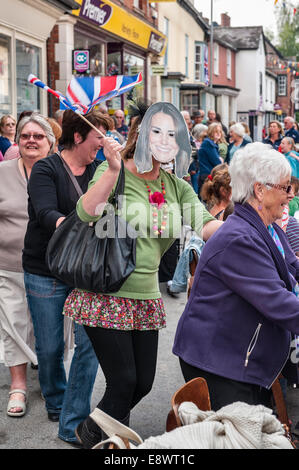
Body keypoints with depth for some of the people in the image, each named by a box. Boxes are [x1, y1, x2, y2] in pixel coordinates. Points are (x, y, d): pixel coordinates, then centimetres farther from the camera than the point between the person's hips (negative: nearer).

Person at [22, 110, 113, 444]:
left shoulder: (99, 171, 5)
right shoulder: (46, 170, -9)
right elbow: (46, 214, -24)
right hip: (46, 273, -3)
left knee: (89, 343, -4)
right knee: (50, 347, 9)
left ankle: (72, 424, 8)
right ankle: (55, 402, 38)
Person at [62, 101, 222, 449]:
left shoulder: (176, 187, 7)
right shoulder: (114, 174, -10)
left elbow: (208, 227, -1)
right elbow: (86, 214, -27)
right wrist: (113, 171, -40)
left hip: (146, 297, 6)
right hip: (106, 296, -6)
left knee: (143, 383, 12)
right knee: (124, 382, -3)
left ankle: (94, 430, 38)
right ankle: (93, 435, 26)